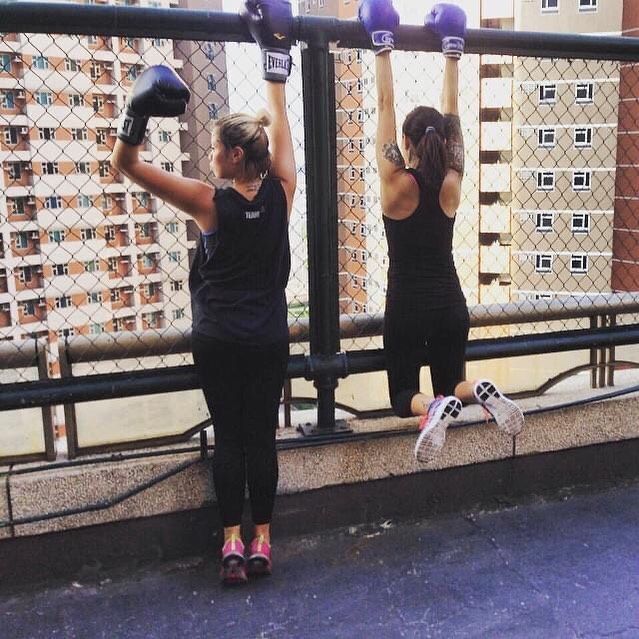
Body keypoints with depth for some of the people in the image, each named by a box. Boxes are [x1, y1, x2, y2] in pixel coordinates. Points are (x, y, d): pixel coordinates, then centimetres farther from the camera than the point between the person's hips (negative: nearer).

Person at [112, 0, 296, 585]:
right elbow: (279, 119, 7)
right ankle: (262, 542, 15)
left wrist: (138, 113, -17)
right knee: (262, 438, 8)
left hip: (218, 341, -3)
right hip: (269, 339, 3)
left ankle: (233, 544, 8)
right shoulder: (281, 193, -5)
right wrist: (276, 55, 16)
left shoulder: (210, 203, -13)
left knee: (229, 439, 5)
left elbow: (127, 165, -9)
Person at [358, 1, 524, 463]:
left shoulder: (396, 184, -12)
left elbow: (385, 106, -8)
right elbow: (452, 112, 3)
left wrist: (383, 46, -2)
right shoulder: (452, 183, -4)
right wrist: (452, 50, 11)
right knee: (451, 382, 18)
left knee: (404, 396, 9)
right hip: (450, 305, 3)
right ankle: (478, 391, -16)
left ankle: (435, 407, -25)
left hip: (407, 308, -3)